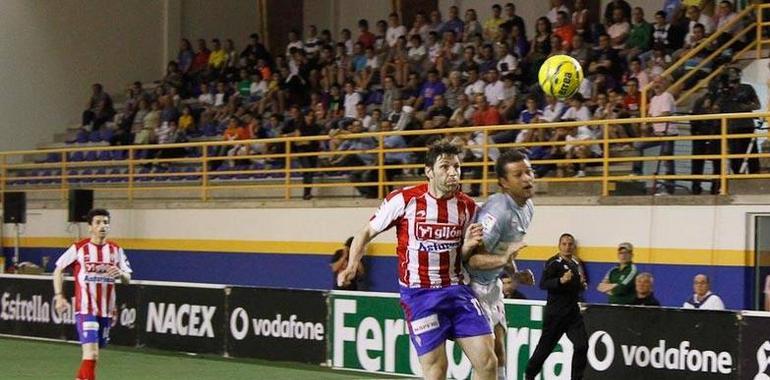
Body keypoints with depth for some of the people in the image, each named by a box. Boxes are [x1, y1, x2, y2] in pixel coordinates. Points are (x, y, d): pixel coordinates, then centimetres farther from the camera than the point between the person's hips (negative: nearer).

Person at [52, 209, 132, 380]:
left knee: (92, 355, 15)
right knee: (91, 354, -18)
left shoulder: (116, 250, 6)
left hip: (106, 311, 5)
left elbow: (128, 279, 8)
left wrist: (120, 273, -15)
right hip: (85, 309, -5)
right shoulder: (78, 248, -4)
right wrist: (59, 296, -3)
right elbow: (58, 270, 6)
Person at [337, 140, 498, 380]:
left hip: (457, 289, 4)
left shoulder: (467, 206, 6)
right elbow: (367, 232, 1)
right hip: (419, 294, -4)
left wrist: (469, 245, -6)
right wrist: (352, 265, -15)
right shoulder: (404, 200, -8)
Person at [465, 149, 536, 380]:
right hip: (471, 281, -9)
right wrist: (502, 260, -47)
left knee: (498, 343, 11)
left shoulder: (527, 207, 2)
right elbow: (472, 258, -33)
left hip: (492, 282, 9)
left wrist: (515, 273, 7)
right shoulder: (497, 211, -29)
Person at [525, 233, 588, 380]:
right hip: (556, 313, -6)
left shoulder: (575, 263, 15)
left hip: (573, 311, 6)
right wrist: (561, 280, -32)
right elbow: (543, 284, -19)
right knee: (546, 346, 2)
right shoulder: (554, 263, -8)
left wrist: (582, 284, 7)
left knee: (582, 344, -8)